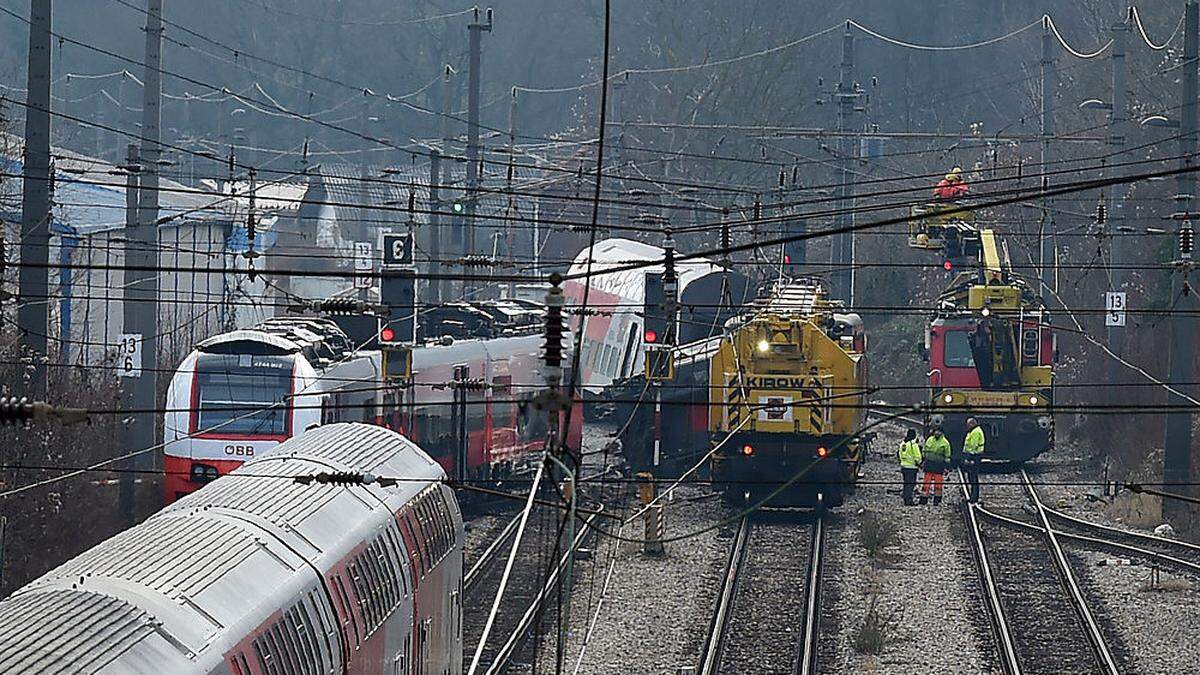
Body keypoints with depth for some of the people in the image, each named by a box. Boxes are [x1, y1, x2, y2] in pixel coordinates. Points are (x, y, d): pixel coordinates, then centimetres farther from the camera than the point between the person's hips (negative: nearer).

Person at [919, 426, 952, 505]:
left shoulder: (945, 442, 0)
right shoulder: (929, 440, 9)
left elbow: (947, 456, 3)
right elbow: (924, 452, 18)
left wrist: (946, 467, -1)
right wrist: (923, 461, 14)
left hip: (939, 465, -2)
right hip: (929, 463, 2)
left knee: (938, 482, 0)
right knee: (927, 482, -1)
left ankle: (937, 499, 11)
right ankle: (924, 498, 4)